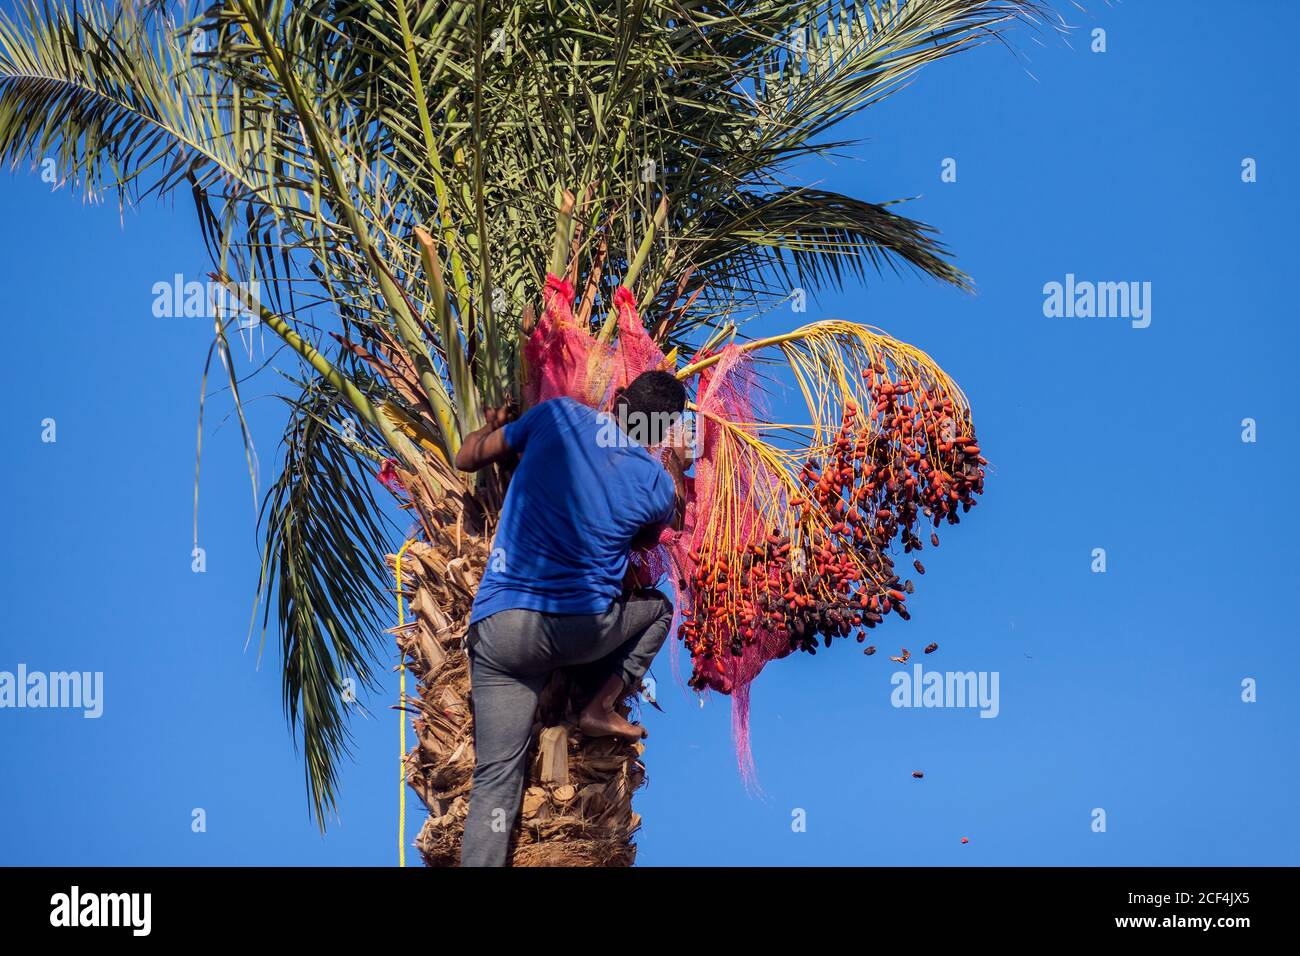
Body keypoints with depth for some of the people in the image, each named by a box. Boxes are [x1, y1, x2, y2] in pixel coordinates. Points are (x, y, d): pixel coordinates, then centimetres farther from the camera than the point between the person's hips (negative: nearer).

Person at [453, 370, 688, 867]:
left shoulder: (559, 414, 2)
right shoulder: (658, 484, 1)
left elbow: (466, 459, 13)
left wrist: (490, 428, 35)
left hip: (499, 628, 1)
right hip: (587, 629, -1)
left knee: (497, 778, 3)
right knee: (659, 604, 30)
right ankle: (601, 708, 16)